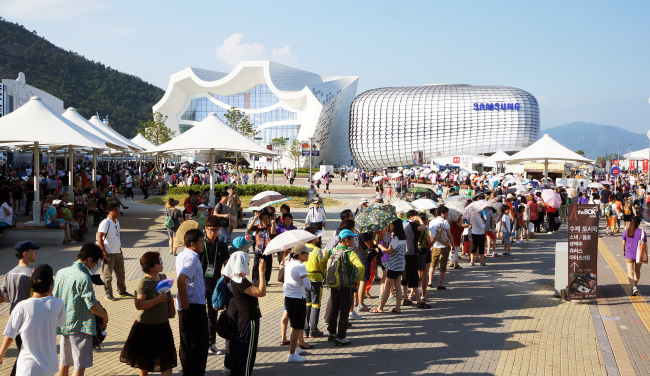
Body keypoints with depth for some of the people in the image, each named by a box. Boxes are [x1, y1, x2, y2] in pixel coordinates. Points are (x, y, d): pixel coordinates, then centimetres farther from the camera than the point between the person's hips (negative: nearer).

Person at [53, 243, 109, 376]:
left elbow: (54, 297, 13)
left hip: (63, 325, 8)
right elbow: (92, 304, -21)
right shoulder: (84, 278, -20)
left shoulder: (61, 272, 4)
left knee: (64, 363, 19)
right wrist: (105, 316, -5)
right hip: (80, 327, -8)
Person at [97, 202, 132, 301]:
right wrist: (103, 251, -21)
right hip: (108, 253, -8)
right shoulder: (105, 223, -14)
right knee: (107, 275, 0)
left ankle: (122, 291, 24)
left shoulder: (116, 222, 13)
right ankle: (108, 294, 8)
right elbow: (99, 237, -18)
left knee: (121, 273, 13)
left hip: (117, 252, 8)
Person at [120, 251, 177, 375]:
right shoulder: (143, 283, -18)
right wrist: (158, 300, -30)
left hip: (163, 325, 6)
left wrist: (171, 308, 7)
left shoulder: (163, 277, 3)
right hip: (146, 326, -6)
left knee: (167, 358, 6)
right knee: (143, 360, 12)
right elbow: (139, 305, -26)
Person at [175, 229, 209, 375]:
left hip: (185, 307, 9)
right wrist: (185, 302, -23)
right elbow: (181, 279, -30)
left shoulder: (181, 256, 11)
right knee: (200, 344, -1)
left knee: (186, 343, 15)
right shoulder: (192, 258, -18)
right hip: (195, 306, -9)